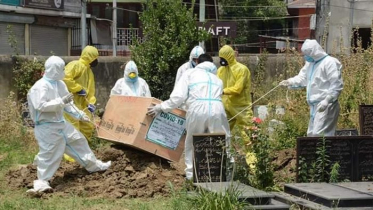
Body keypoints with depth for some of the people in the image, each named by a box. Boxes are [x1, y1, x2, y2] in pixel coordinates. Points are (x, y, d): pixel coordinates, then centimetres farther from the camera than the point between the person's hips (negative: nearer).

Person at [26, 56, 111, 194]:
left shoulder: (59, 84, 7)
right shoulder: (41, 86, -20)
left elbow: (67, 104, 15)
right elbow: (40, 106, -28)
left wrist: (80, 115, 9)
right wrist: (61, 101, -29)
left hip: (61, 123, 9)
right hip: (47, 127, -9)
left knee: (78, 141, 18)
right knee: (49, 153, -6)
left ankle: (93, 165, 34)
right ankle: (42, 181, 5)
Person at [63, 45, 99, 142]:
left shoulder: (89, 71, 19)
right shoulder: (75, 65, -10)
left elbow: (90, 90, 19)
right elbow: (65, 78, -25)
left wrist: (91, 103, 3)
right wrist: (78, 89, -19)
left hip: (81, 103, 10)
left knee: (88, 126, 14)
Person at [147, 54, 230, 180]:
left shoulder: (191, 73, 21)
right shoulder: (217, 79, 32)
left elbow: (178, 96, 9)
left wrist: (160, 108, 18)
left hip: (197, 109, -1)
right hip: (217, 109, 1)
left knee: (192, 143, 17)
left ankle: (191, 173, 15)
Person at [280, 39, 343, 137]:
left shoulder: (329, 63, -12)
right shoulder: (310, 64, 16)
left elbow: (337, 85, -16)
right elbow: (302, 78, 13)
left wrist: (327, 100, -23)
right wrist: (290, 82, -6)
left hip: (325, 106, -9)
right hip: (314, 105, 10)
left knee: (319, 133, -17)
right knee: (311, 134, 13)